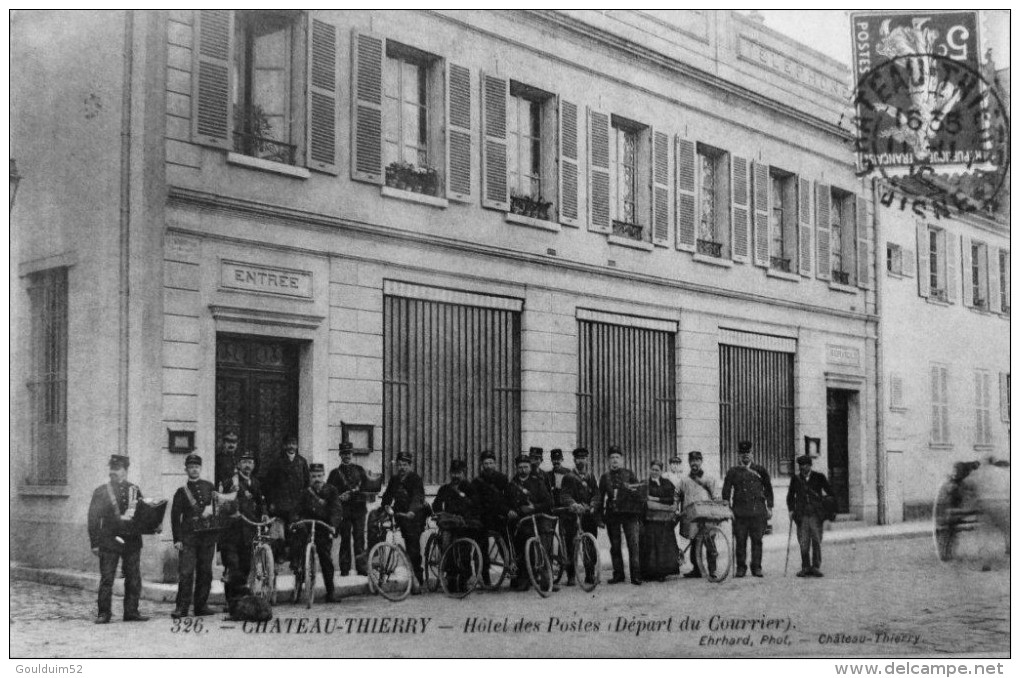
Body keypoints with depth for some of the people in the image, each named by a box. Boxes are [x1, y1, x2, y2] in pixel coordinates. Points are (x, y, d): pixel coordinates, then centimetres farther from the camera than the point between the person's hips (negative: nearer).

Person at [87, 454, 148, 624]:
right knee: (106, 578, -3)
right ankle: (104, 613, 5)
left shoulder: (135, 490, 10)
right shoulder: (101, 492, 2)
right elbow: (93, 519, 1)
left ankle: (131, 612, 13)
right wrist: (95, 543, -5)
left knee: (134, 579, 4)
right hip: (109, 541, -3)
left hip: (132, 541, 3)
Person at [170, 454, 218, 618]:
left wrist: (211, 509, -4)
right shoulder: (181, 491, 4)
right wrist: (177, 539, -6)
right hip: (188, 536, -3)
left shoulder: (209, 486, 11)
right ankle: (182, 607, -6)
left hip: (208, 536, 3)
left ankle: (201, 605, 13)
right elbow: (175, 516, 1)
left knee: (205, 572, 5)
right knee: (186, 572, -9)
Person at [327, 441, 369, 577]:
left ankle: (361, 567, -1)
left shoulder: (359, 470, 15)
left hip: (359, 508, 1)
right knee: (345, 539, -3)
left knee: (359, 538, -3)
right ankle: (344, 568, 1)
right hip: (343, 510, -1)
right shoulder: (335, 473, 13)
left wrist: (351, 493, -6)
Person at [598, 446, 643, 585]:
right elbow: (600, 497, 15)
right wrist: (600, 515, 7)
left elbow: (639, 492, 5)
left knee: (634, 544, -10)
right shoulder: (605, 477, 13)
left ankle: (635, 575, -10)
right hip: (612, 514, 2)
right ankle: (618, 574, 13)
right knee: (615, 546, 5)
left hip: (629, 512, -2)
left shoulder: (629, 474, 9)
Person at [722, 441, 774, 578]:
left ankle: (756, 567, 6)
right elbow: (726, 492, 8)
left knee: (757, 540, -1)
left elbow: (768, 489, 14)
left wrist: (769, 508, 7)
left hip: (758, 511, 0)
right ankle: (741, 568, 6)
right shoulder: (733, 472, 9)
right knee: (740, 541, -1)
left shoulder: (760, 470, 11)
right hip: (739, 512, 0)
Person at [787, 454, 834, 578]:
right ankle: (805, 568, 4)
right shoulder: (795, 479, 11)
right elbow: (790, 496, 20)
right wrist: (791, 510, 6)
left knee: (816, 541, -7)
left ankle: (815, 567, -1)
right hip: (801, 515, 1)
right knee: (803, 543, -3)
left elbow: (830, 493, 11)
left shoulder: (819, 477, 6)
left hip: (816, 515, -1)